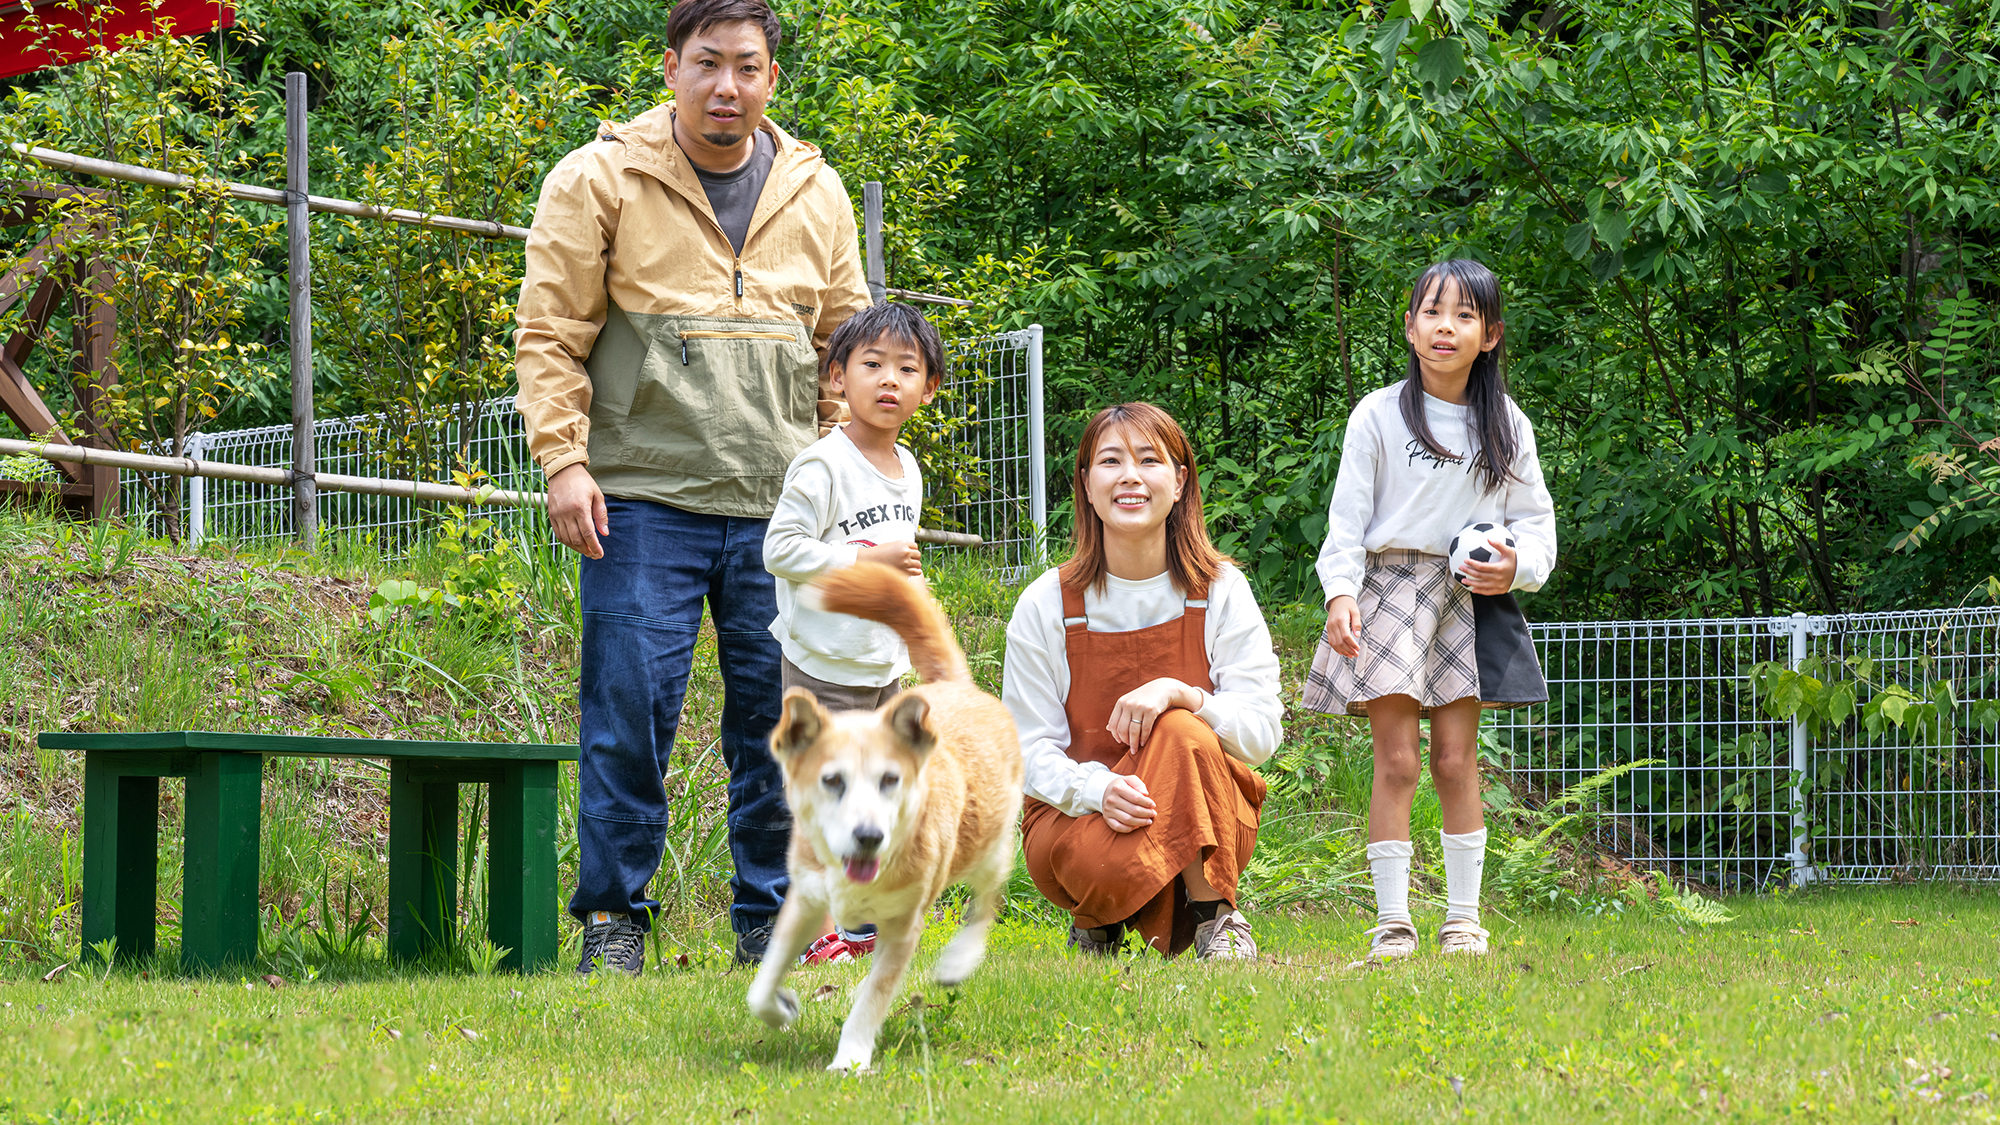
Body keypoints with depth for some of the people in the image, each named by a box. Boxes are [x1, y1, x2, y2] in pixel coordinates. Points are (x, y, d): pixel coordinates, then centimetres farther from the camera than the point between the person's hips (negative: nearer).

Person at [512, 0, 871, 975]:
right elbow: (550, 334, 0)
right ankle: (614, 915, 4)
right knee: (631, 707, -6)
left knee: (781, 715, 5)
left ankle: (771, 917, 15)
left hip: (781, 508, 3)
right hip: (643, 500, -3)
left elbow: (848, 345, 18)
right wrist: (563, 458, -11)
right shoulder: (599, 181, 0)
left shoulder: (816, 194, 11)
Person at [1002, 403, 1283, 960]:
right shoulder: (1046, 605, -4)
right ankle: (1099, 918, 3)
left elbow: (1261, 731, -9)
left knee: (1182, 732, -31)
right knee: (1110, 866, -36)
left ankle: (1215, 915, -17)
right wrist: (1098, 789, -29)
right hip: (1077, 812, -1)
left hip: (1200, 817, 1)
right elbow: (1031, 751, -6)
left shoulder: (1221, 591, -3)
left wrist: (1178, 694, -29)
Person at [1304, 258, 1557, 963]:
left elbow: (1535, 515, 12)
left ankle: (1463, 919, 9)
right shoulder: (1379, 415, -1)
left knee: (1455, 760, 0)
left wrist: (1519, 565, -9)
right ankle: (1392, 923, -4)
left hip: (1468, 596, 2)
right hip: (1389, 586, -2)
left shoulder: (1506, 426, 7)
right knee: (1395, 760, -7)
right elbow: (1347, 516, -2)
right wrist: (1340, 593, -15)